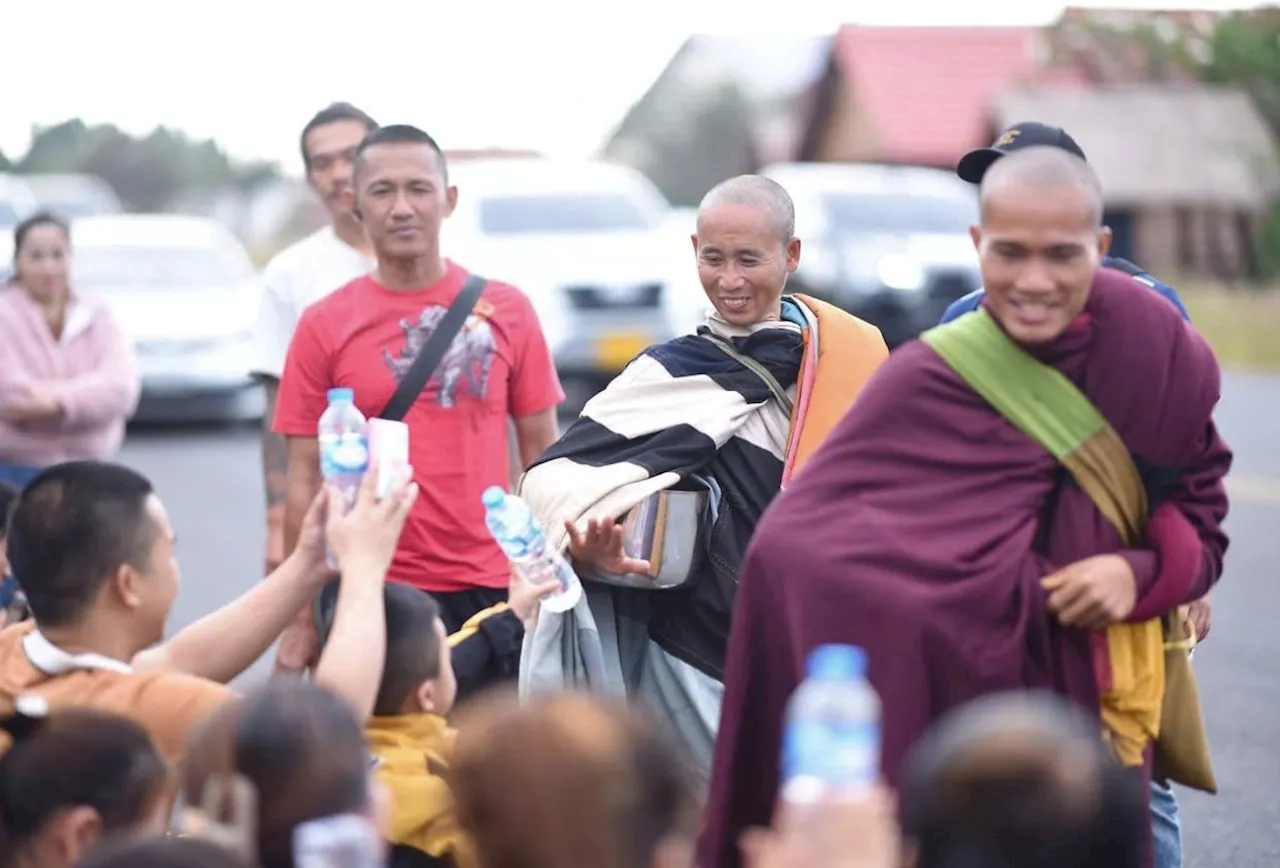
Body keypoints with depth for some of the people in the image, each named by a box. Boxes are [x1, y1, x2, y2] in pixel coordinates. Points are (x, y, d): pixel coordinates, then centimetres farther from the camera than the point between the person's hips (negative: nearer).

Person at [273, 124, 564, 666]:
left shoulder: (506, 311, 2)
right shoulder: (324, 326, 0)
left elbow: (542, 456, 7)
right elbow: (306, 481, 2)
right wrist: (302, 619, -1)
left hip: (491, 587, 1)